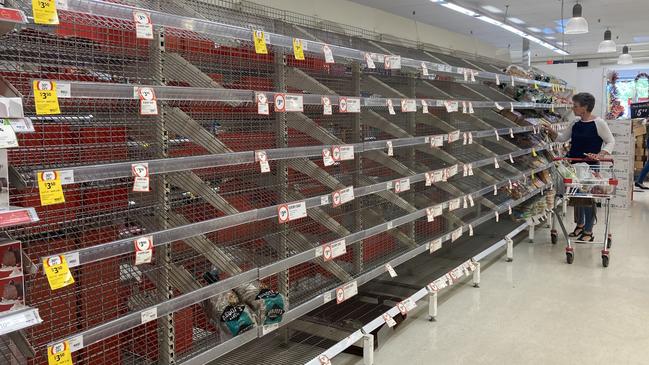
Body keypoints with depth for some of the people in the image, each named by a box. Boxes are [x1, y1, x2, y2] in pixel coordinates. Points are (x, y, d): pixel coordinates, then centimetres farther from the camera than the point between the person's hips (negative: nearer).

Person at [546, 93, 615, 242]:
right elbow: (562, 137, 15)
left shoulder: (599, 123, -11)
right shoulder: (575, 123, 7)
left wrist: (600, 155, -22)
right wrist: (551, 131, -1)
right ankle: (580, 224, 34)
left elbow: (610, 142, -7)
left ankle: (588, 231, 11)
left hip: (590, 166, -6)